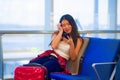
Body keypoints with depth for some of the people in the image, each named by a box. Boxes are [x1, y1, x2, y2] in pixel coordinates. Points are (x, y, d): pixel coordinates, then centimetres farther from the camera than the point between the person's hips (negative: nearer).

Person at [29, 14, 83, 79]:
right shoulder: (57, 34, 17)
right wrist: (61, 32, 2)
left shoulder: (78, 39, 8)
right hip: (49, 55, 4)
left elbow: (73, 58, 0)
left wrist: (71, 44, -17)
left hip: (60, 61, -3)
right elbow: (53, 46, -3)